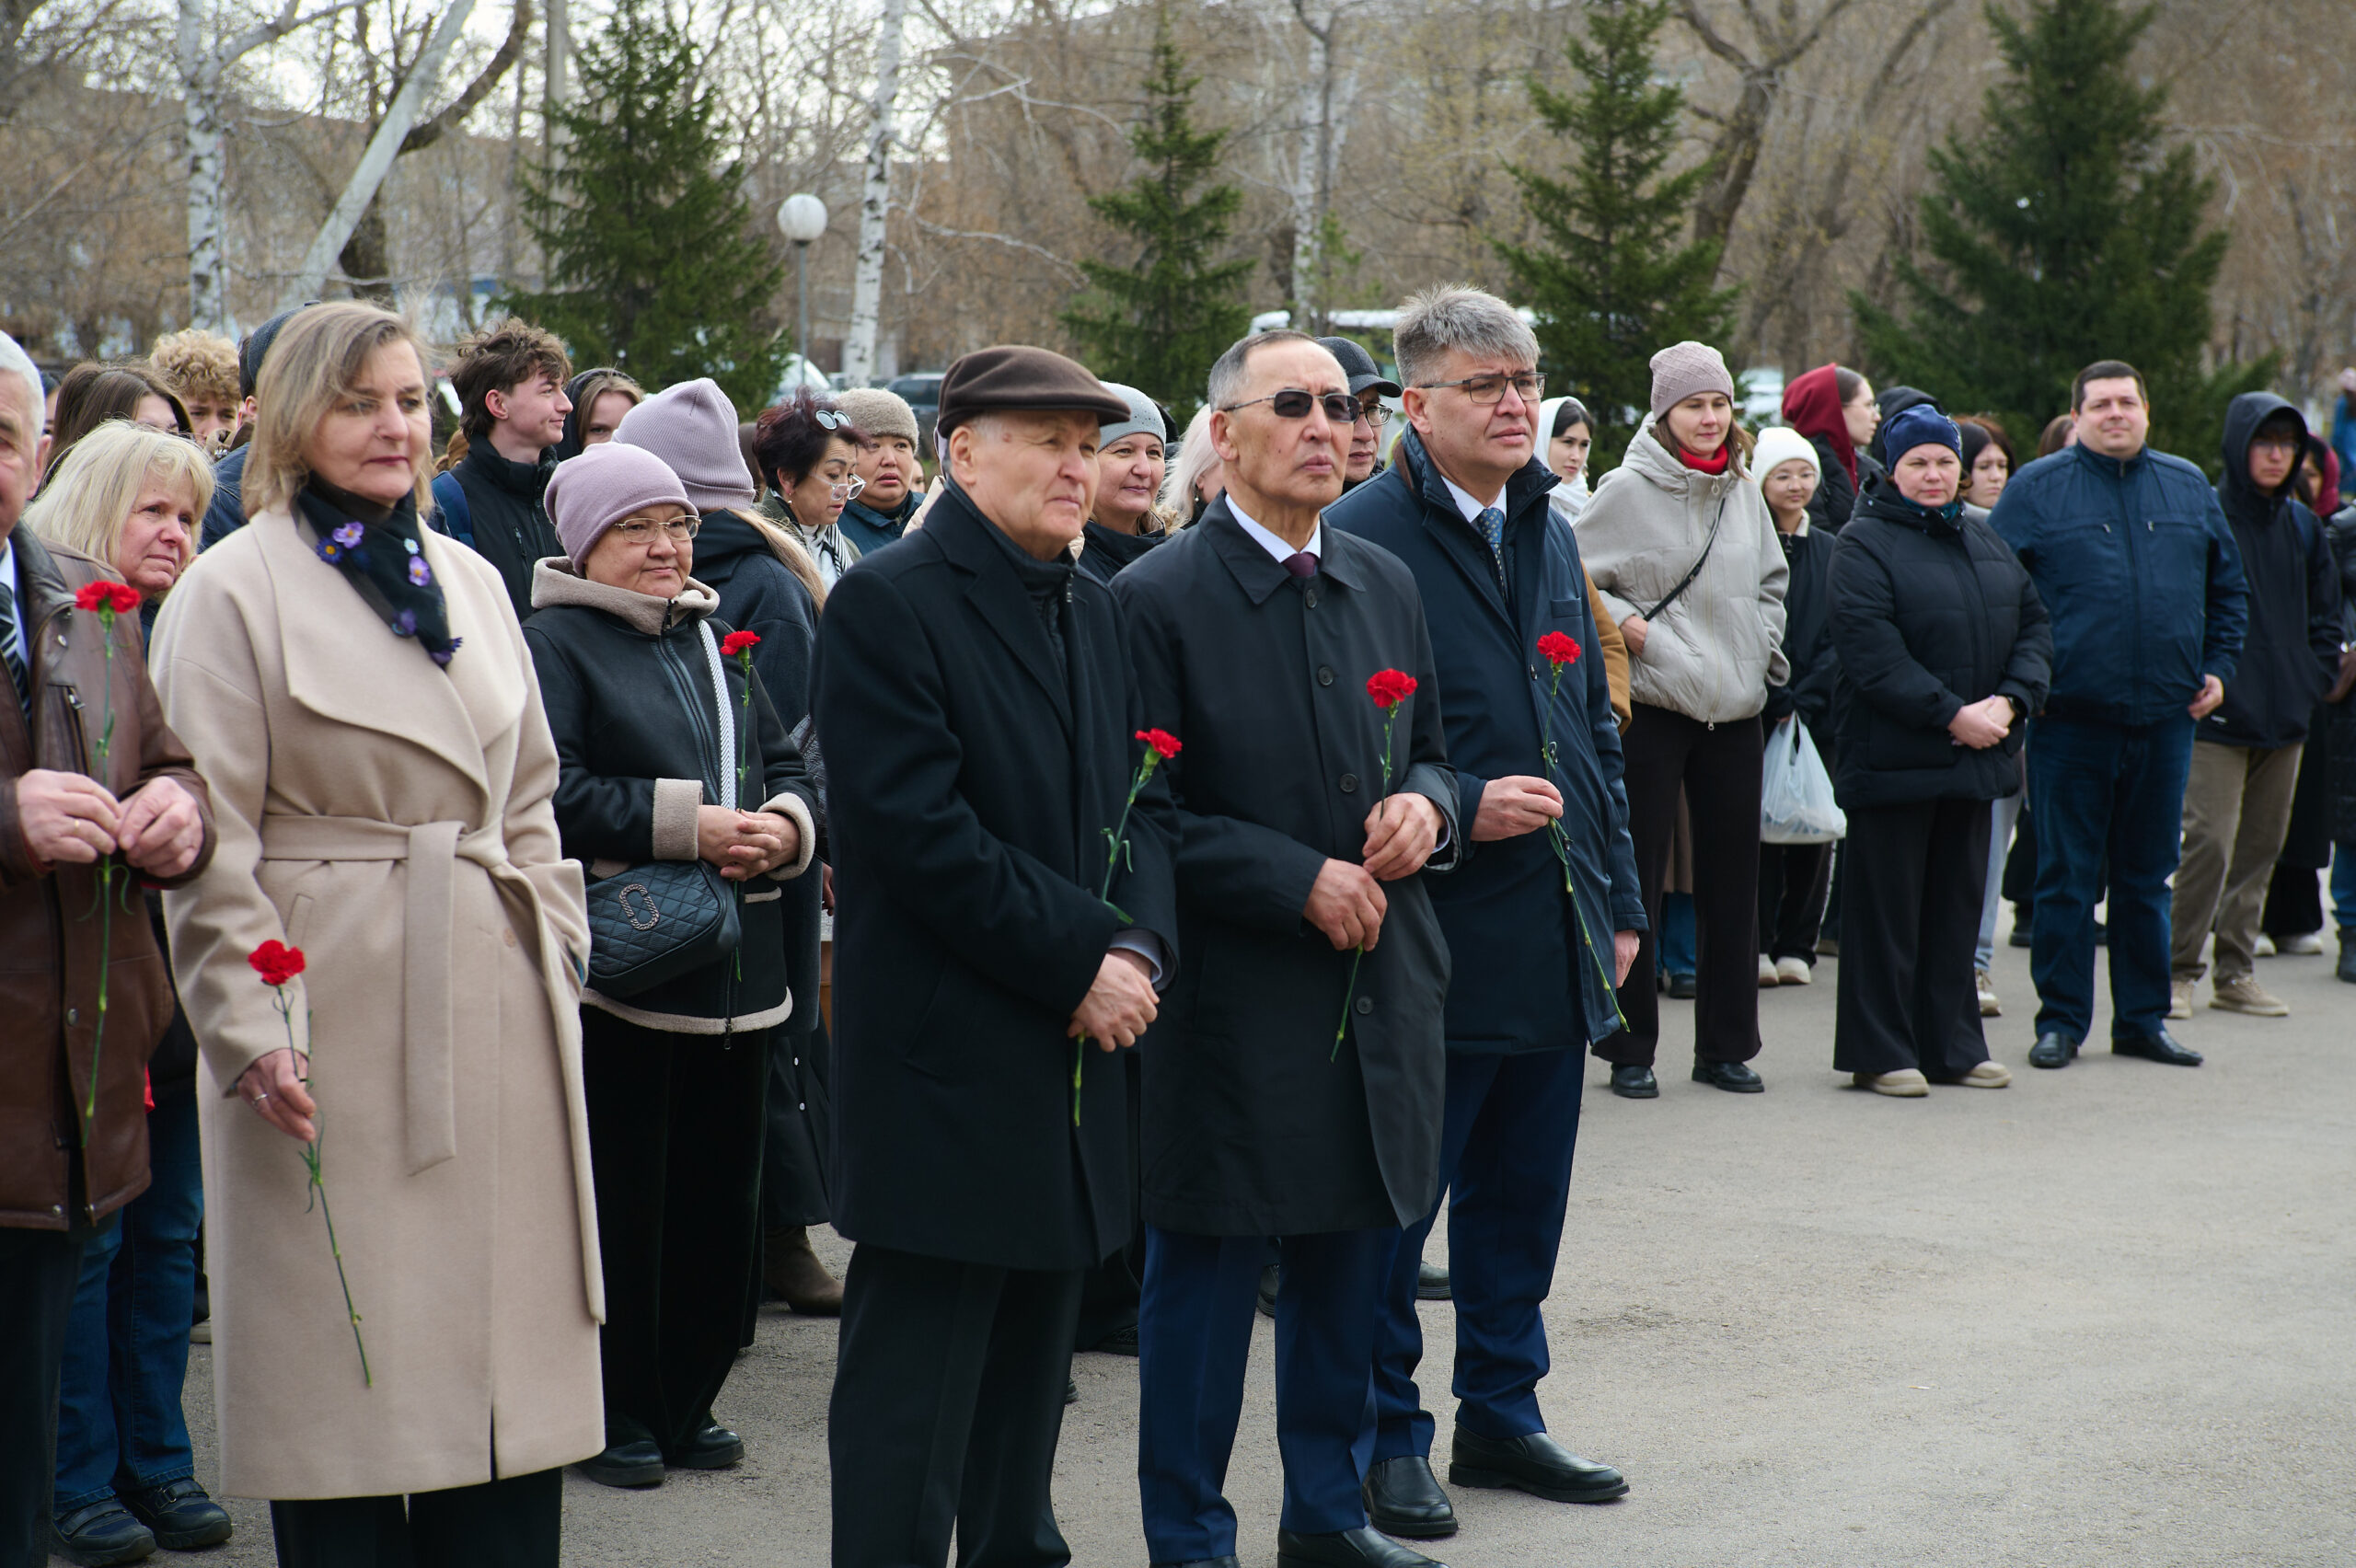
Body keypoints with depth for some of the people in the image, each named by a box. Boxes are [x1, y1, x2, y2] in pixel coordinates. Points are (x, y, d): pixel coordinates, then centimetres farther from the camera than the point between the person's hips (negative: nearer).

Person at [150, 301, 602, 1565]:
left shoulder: (471, 580, 15)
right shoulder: (231, 591, -4)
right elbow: (211, 844, -8)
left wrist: (557, 949, 11)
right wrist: (250, 1028, -15)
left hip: (498, 1010, 6)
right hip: (338, 1021, -6)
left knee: (508, 1359, 7)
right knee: (350, 1388, 0)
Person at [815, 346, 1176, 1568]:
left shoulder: (1093, 609, 14)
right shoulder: (887, 605, -11)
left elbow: (1141, 799, 14)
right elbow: (919, 830, -19)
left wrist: (1138, 945, -5)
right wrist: (1080, 962, -17)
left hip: (1071, 1053, 8)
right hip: (943, 1063, -8)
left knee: (1029, 1366, 16)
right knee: (913, 1382, -2)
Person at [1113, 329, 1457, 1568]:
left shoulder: (1385, 585, 10)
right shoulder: (1157, 600, -10)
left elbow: (1430, 757, 19)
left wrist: (1427, 806, -4)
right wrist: (1299, 881, -18)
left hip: (1381, 991, 6)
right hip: (1232, 1003, -6)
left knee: (1351, 1267, 15)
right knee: (1205, 1278, 3)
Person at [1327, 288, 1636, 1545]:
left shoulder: (1549, 536, 14)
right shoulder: (1361, 537, -11)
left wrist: (1618, 898, 17)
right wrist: (1460, 811, -20)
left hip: (1555, 939, 7)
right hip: (1433, 939, -7)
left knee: (1524, 1196, 15)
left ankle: (1502, 1416, 28)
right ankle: (1388, 1437, 14)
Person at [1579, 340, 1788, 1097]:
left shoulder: (1743, 491, 10)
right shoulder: (1627, 490, -6)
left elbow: (1771, 581, 23)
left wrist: (1763, 647, 9)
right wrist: (1626, 626, -15)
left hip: (1734, 708, 5)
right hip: (1651, 703, -5)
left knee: (1732, 878, 8)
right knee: (1637, 879, -1)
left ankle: (1725, 1045, 18)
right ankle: (1629, 1049, 8)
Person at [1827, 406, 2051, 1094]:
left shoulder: (1986, 542, 15)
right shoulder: (1864, 544, -7)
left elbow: (2034, 625, 11)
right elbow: (1872, 652, -17)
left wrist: (2010, 700, -7)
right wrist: (1951, 714, -19)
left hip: (1976, 755, 7)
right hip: (1893, 756, -7)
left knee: (1957, 904, 12)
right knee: (1888, 907, -1)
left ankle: (1950, 1045, 20)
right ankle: (1880, 1051, 6)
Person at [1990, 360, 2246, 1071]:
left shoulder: (2189, 487, 11)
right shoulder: (2036, 490, 0)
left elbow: (2227, 585, 19)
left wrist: (2216, 667, 9)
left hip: (2166, 718, 3)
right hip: (2070, 719, -3)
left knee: (2148, 876, 11)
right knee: (2065, 876, 0)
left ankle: (2143, 1018, 19)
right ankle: (2060, 1019, 9)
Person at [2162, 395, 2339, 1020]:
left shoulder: (2302, 526, 13)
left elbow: (2325, 616, 19)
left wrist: (2312, 681, 6)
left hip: (2285, 714, 6)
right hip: (2217, 712, -6)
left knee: (2262, 845, 8)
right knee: (2210, 840, -13)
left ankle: (2236, 973, 16)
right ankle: (2178, 971, -3)